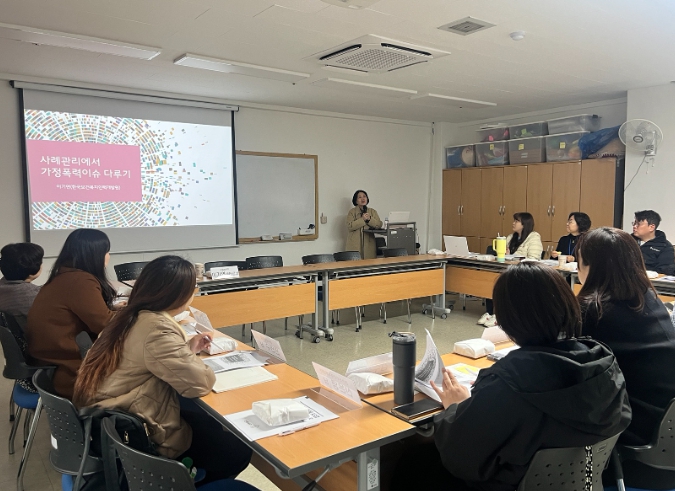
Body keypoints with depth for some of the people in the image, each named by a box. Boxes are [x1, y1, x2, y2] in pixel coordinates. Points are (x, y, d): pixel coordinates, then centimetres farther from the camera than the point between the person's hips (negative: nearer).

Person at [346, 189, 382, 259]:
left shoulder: (373, 211, 15)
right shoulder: (352, 212, 5)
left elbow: (379, 225, 3)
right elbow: (350, 226, -9)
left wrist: (369, 219, -11)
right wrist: (363, 219, -15)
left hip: (369, 245, 3)